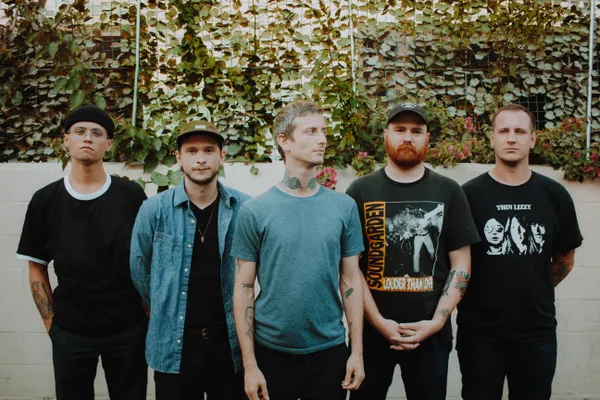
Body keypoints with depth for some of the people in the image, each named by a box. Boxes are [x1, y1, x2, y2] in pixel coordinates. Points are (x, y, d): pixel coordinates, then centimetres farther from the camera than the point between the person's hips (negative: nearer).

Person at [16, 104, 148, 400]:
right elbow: (37, 268, 6)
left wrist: (150, 311, 1)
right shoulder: (46, 200, -1)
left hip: (129, 328, 0)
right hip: (70, 332, 1)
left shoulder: (132, 196, -3)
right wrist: (50, 321, 1)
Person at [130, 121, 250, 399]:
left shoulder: (245, 208, -5)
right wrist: (164, 310, 11)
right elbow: (139, 269, 5)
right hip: (173, 345, 0)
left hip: (231, 342, 1)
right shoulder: (155, 209, -6)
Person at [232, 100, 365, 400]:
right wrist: (250, 364, -7)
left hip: (330, 351, 2)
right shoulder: (254, 211, -6)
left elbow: (350, 281, 3)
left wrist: (357, 352, 0)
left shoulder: (344, 207, 0)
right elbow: (244, 289, -4)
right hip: (272, 351, -1)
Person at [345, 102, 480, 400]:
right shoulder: (360, 191, 0)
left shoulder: (448, 192, 3)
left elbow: (461, 264, 2)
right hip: (371, 330, 0)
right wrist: (379, 322, -10)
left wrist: (436, 322, -8)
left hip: (431, 333, 1)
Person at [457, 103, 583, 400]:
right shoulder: (469, 195, -6)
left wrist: (535, 292, 9)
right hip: (480, 333, -2)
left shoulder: (555, 195, 1)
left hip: (538, 333, 2)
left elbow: (565, 258, 12)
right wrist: (473, 296, 1)